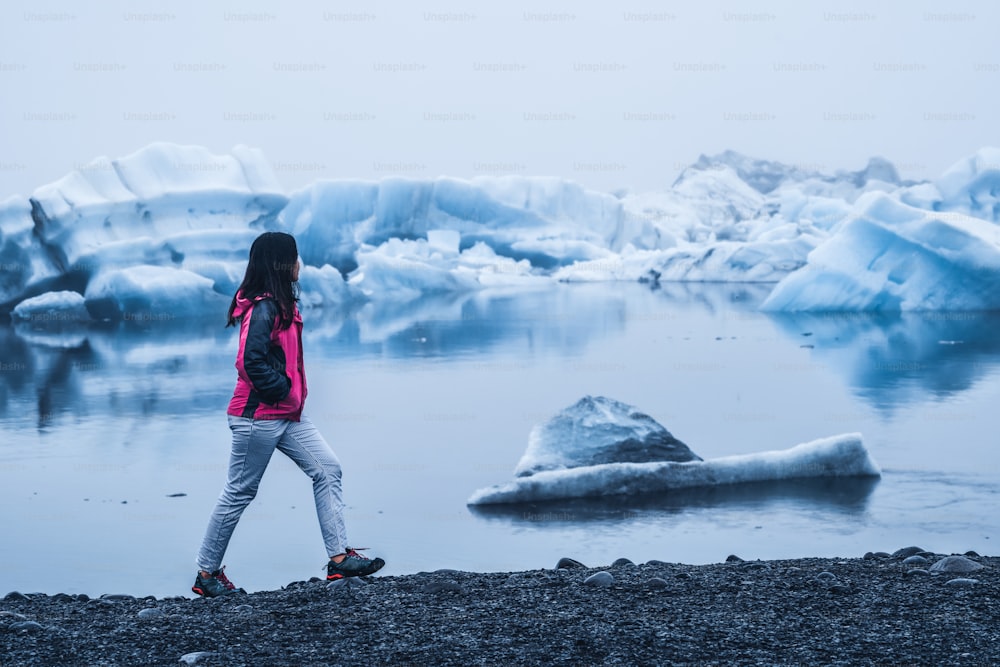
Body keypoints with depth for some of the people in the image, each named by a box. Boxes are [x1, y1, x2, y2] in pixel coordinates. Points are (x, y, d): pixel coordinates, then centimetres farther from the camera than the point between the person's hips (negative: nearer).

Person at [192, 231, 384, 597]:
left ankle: (339, 557, 5)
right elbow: (252, 362, -26)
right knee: (239, 492, 0)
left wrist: (292, 393, 10)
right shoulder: (262, 309, -19)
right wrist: (283, 390, -15)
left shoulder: (281, 305, 12)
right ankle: (207, 573, 12)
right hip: (258, 417, -10)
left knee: (327, 470, 4)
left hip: (286, 415, 10)